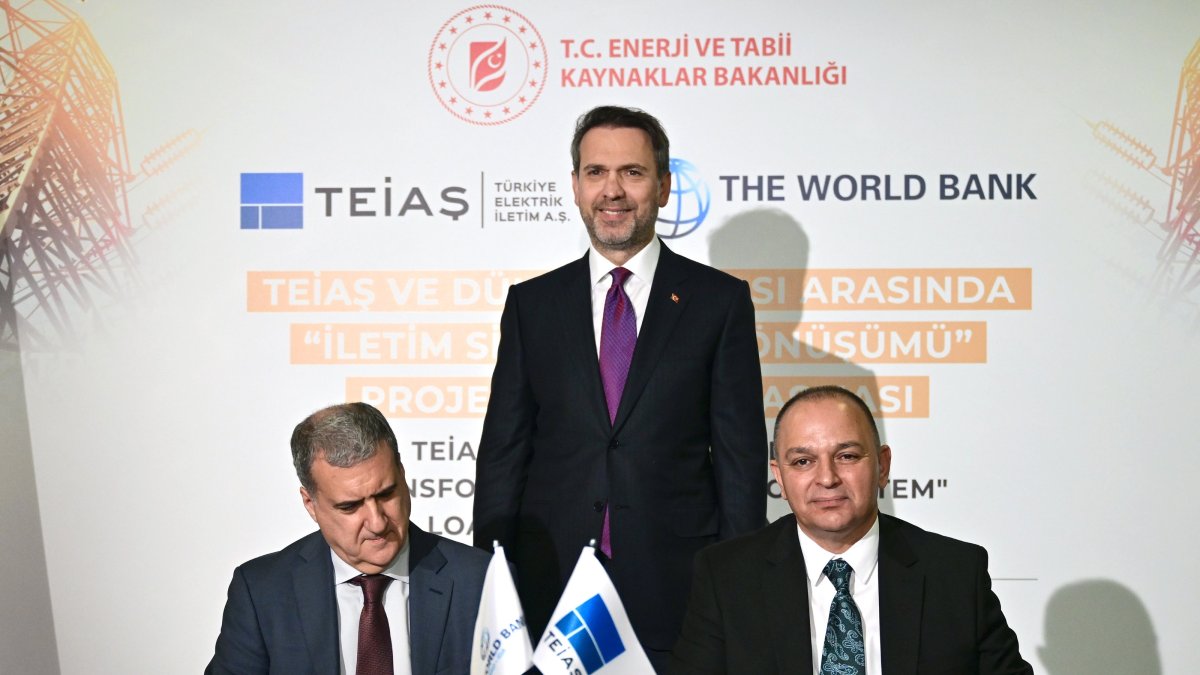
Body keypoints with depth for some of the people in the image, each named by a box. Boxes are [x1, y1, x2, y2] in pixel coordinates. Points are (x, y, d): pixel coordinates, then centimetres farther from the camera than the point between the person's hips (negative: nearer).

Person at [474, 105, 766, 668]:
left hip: (677, 588, -1)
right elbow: (503, 450, 8)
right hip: (550, 587, 2)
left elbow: (741, 453, 1)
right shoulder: (532, 304, 8)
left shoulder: (719, 300, 3)